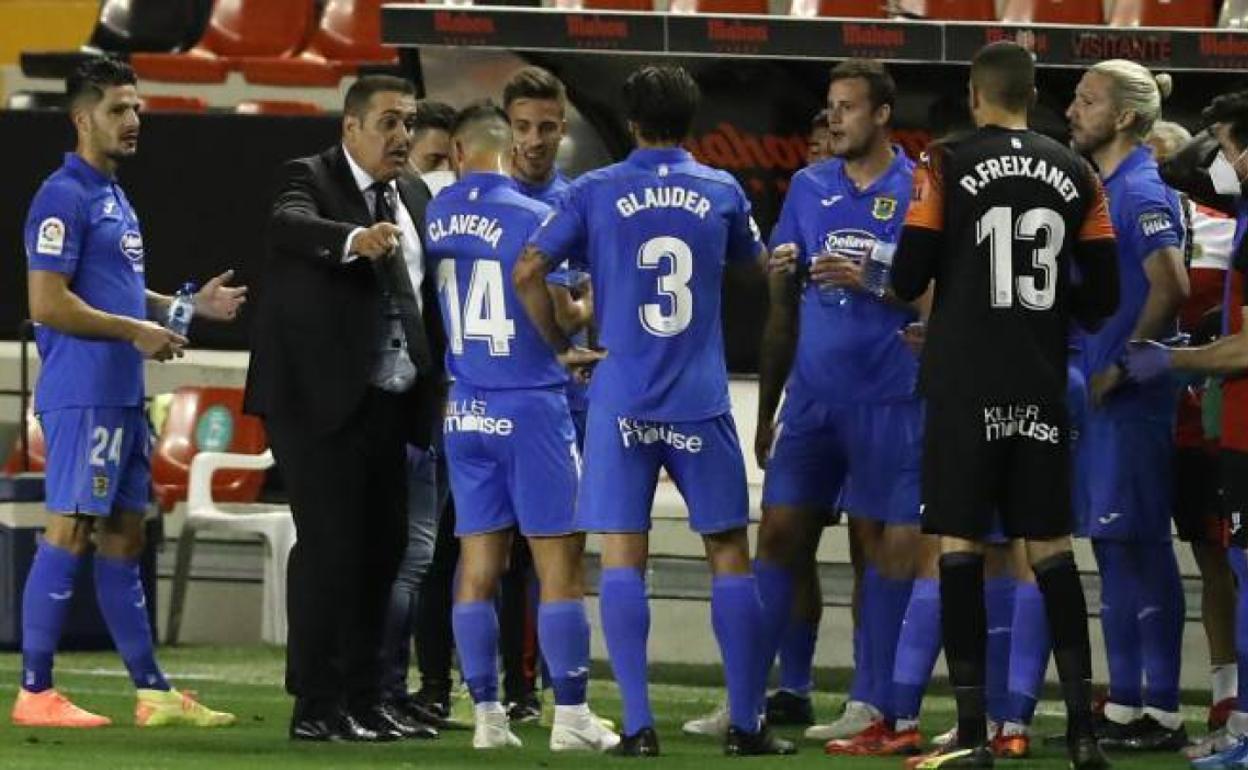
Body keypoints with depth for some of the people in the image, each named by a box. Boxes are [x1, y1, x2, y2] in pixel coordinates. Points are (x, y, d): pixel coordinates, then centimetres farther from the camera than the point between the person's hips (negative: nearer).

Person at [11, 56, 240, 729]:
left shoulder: (112, 196, 18)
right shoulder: (65, 198, -12)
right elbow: (49, 303, -18)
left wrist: (188, 305, 16)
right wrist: (136, 332, -17)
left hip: (122, 396, 10)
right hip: (83, 394, -10)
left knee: (123, 538, 11)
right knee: (70, 532, -9)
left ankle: (152, 691, 14)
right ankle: (35, 692, -6)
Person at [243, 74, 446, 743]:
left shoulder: (414, 196, 14)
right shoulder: (310, 179, -8)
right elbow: (291, 223, -31)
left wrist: (437, 386, 9)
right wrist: (354, 238, -51)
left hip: (386, 405, 7)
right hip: (320, 399, -7)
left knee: (382, 547, 9)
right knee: (330, 544, -10)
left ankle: (364, 699, 18)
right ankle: (316, 708, -7)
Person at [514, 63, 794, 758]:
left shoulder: (596, 193, 1)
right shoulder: (722, 192, 6)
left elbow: (528, 271, -4)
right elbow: (755, 266, 24)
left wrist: (562, 346, 7)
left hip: (621, 399, -1)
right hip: (702, 401, 1)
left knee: (622, 558, 0)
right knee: (730, 555, 8)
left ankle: (639, 726, -7)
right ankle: (746, 723, 7)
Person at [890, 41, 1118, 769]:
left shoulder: (947, 168, -7)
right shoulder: (1076, 175, 4)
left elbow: (908, 279, -7)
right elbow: (1102, 297, 5)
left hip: (965, 386, -3)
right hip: (1042, 387, 3)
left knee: (961, 545, 1)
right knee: (1052, 547, 9)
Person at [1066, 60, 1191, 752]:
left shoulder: (1142, 193, -13)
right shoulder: (1099, 189, 15)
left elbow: (1170, 288, -23)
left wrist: (1122, 367, -18)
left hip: (1132, 395, -9)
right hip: (1100, 394, 9)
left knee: (1140, 546, -6)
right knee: (1113, 545, 12)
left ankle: (1161, 714, -3)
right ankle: (1124, 706, 17)